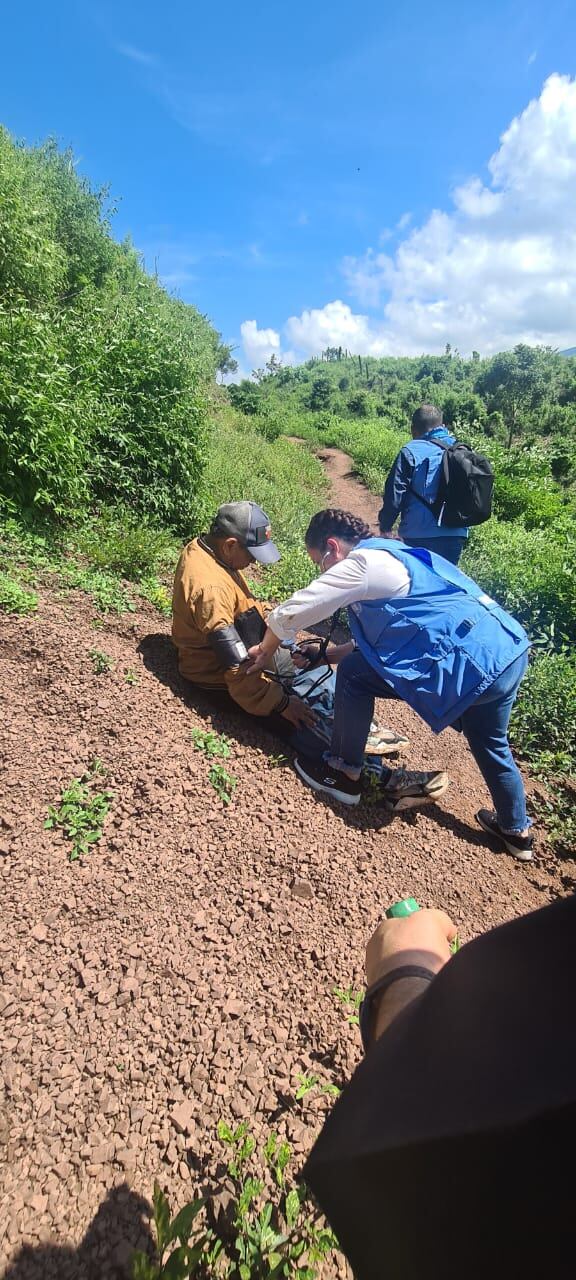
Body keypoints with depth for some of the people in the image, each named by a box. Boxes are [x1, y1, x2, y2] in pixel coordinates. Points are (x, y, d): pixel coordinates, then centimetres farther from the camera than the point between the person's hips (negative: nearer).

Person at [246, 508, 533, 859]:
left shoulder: (361, 564, -6)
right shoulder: (390, 555, 22)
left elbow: (287, 615, -5)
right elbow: (382, 633, 29)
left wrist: (266, 650, 14)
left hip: (470, 663, -10)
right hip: (510, 649, 10)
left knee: (353, 675, 0)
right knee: (491, 745, 31)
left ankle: (344, 774, 14)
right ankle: (517, 830, 49)